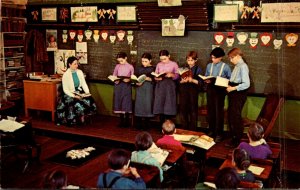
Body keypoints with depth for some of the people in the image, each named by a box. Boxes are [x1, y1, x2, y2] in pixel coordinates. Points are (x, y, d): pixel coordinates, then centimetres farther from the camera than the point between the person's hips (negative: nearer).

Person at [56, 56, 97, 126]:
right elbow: (65, 90, -11)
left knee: (90, 101, -21)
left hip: (80, 93, 4)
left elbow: (84, 84, 5)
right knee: (78, 104, -29)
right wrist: (74, 96, -23)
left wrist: (87, 92, -12)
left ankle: (83, 117, -1)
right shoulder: (66, 74, -10)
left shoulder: (80, 72, 4)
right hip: (70, 94, -4)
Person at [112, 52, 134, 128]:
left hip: (126, 85, -3)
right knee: (119, 102, 5)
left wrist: (128, 79, -20)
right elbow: (114, 76, 11)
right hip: (118, 85, 3)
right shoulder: (117, 66, 7)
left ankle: (127, 121, 8)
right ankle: (122, 120, 15)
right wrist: (115, 80, -9)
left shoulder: (130, 67, -1)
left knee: (126, 103, -3)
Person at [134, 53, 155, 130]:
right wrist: (136, 82, -7)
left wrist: (147, 78, -21)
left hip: (148, 89, -3)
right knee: (139, 104, 2)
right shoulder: (139, 68, 12)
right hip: (139, 88, 4)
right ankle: (139, 124, 11)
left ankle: (146, 123, 7)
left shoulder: (152, 68, -1)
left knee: (147, 103, -4)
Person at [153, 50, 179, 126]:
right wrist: (157, 78, -10)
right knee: (160, 104, 2)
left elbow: (177, 75, -1)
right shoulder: (159, 65, 10)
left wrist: (171, 75, -20)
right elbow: (155, 75, 11)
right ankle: (161, 124, 12)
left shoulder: (174, 64, 3)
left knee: (168, 105, -4)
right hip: (160, 85, 3)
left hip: (169, 86, -3)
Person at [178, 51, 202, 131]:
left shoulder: (198, 69, 0)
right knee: (183, 109, 7)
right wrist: (182, 81, -15)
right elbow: (179, 80, 6)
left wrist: (192, 80, -22)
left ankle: (192, 129, 14)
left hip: (193, 90, -3)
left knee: (193, 110, 4)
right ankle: (184, 129, 20)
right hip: (184, 90, 3)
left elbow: (200, 82, -8)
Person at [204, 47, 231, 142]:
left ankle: (219, 134, 7)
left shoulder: (225, 66, -4)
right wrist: (206, 80, -7)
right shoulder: (209, 65, 10)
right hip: (210, 89, 4)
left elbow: (230, 79, -2)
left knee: (219, 111, 0)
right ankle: (211, 131, 23)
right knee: (210, 111, 10)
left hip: (220, 90, -4)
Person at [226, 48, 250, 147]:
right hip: (233, 94, 9)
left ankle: (238, 140, 12)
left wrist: (233, 88, -19)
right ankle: (233, 137, 28)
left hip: (239, 94, -9)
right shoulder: (237, 66, 12)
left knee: (236, 116, -2)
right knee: (230, 116, 14)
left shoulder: (243, 66, -16)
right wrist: (229, 85, 3)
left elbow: (246, 84, -21)